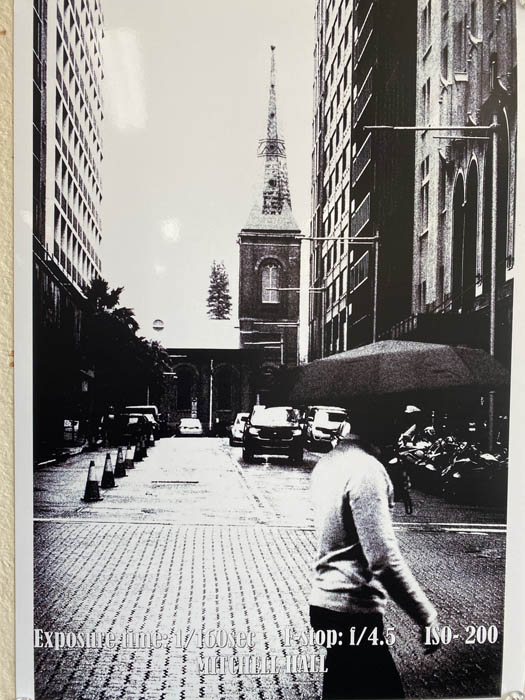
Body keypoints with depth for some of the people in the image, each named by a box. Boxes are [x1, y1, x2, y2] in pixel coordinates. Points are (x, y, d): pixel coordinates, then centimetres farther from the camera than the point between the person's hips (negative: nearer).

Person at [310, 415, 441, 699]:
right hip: (353, 612, -9)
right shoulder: (365, 469, -22)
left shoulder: (328, 462, 6)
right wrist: (427, 616, -16)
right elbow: (384, 559, -25)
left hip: (326, 601, 9)